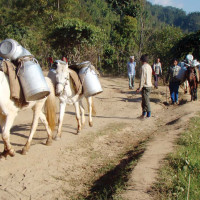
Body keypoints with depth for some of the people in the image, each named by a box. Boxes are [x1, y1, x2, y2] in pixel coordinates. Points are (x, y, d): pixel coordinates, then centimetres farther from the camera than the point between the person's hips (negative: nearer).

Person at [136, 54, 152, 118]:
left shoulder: (143, 67, -15)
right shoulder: (149, 66, 12)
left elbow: (142, 78, -18)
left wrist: (140, 88, -16)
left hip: (145, 86, -9)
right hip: (149, 85, 9)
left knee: (146, 101, -1)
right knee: (144, 100, 16)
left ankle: (148, 114, 4)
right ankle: (144, 113, 22)